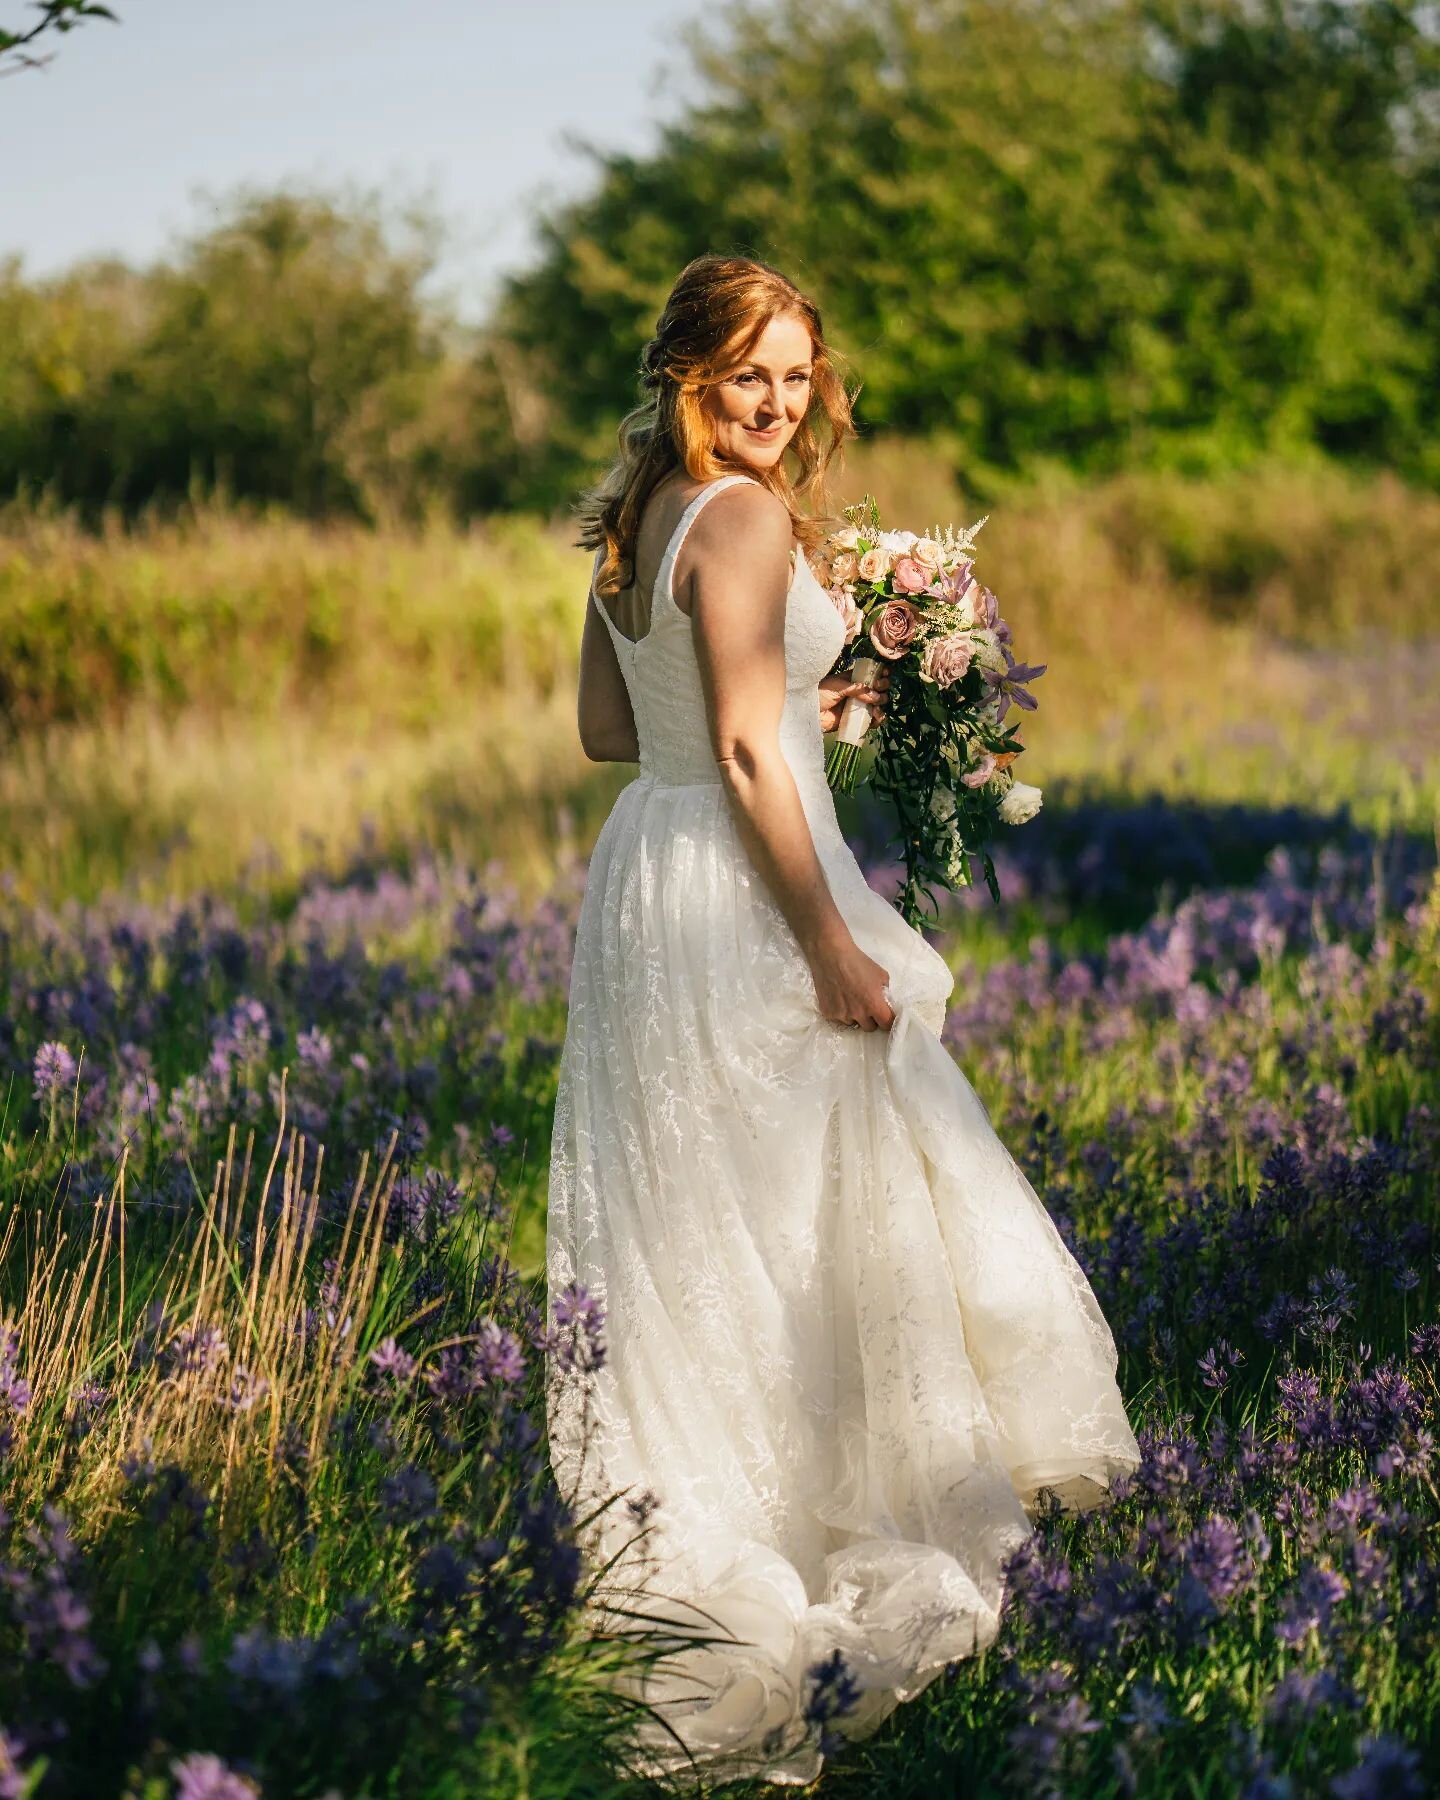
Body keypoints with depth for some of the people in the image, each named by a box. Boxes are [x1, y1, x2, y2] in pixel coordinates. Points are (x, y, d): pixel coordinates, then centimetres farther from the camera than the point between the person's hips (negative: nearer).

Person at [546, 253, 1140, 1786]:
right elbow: (745, 753, -21)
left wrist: (808, 704, 20)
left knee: (678, 1225, 15)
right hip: (738, 887, -9)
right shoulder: (746, 515, -16)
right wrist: (834, 945, -19)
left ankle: (672, 1533, 22)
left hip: (642, 865, 9)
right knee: (786, 1219, 0)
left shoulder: (633, 517, 10)